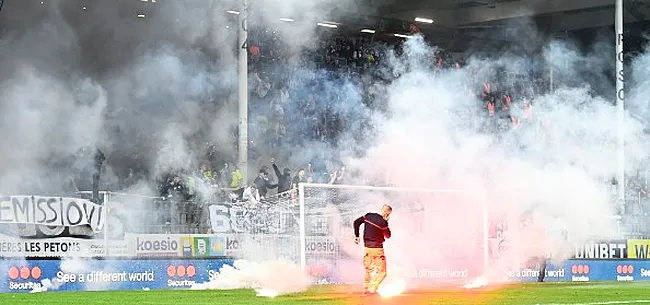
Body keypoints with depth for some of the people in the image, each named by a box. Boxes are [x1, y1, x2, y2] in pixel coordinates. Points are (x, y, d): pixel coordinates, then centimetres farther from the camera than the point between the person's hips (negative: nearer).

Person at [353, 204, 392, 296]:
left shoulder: (369, 216, 2)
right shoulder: (383, 222, -17)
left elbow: (356, 222, 5)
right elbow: (388, 236, -3)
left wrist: (356, 236, 12)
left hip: (367, 246, 7)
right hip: (377, 248, -7)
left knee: (368, 269, 19)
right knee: (381, 271, 0)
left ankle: (366, 289, 20)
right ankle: (372, 290, -10)